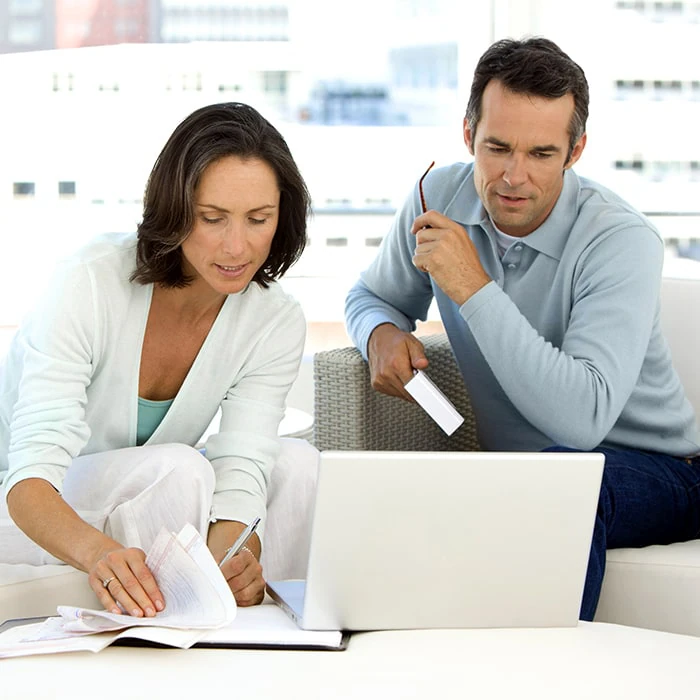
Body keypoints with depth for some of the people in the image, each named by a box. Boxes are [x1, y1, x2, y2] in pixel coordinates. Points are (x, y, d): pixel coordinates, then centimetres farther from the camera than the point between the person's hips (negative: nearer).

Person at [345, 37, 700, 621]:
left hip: (647, 472, -4)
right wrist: (384, 334, -9)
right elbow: (372, 297, 16)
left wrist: (475, 288, -32)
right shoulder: (440, 198, -4)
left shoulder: (622, 241, -22)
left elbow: (583, 419, -34)